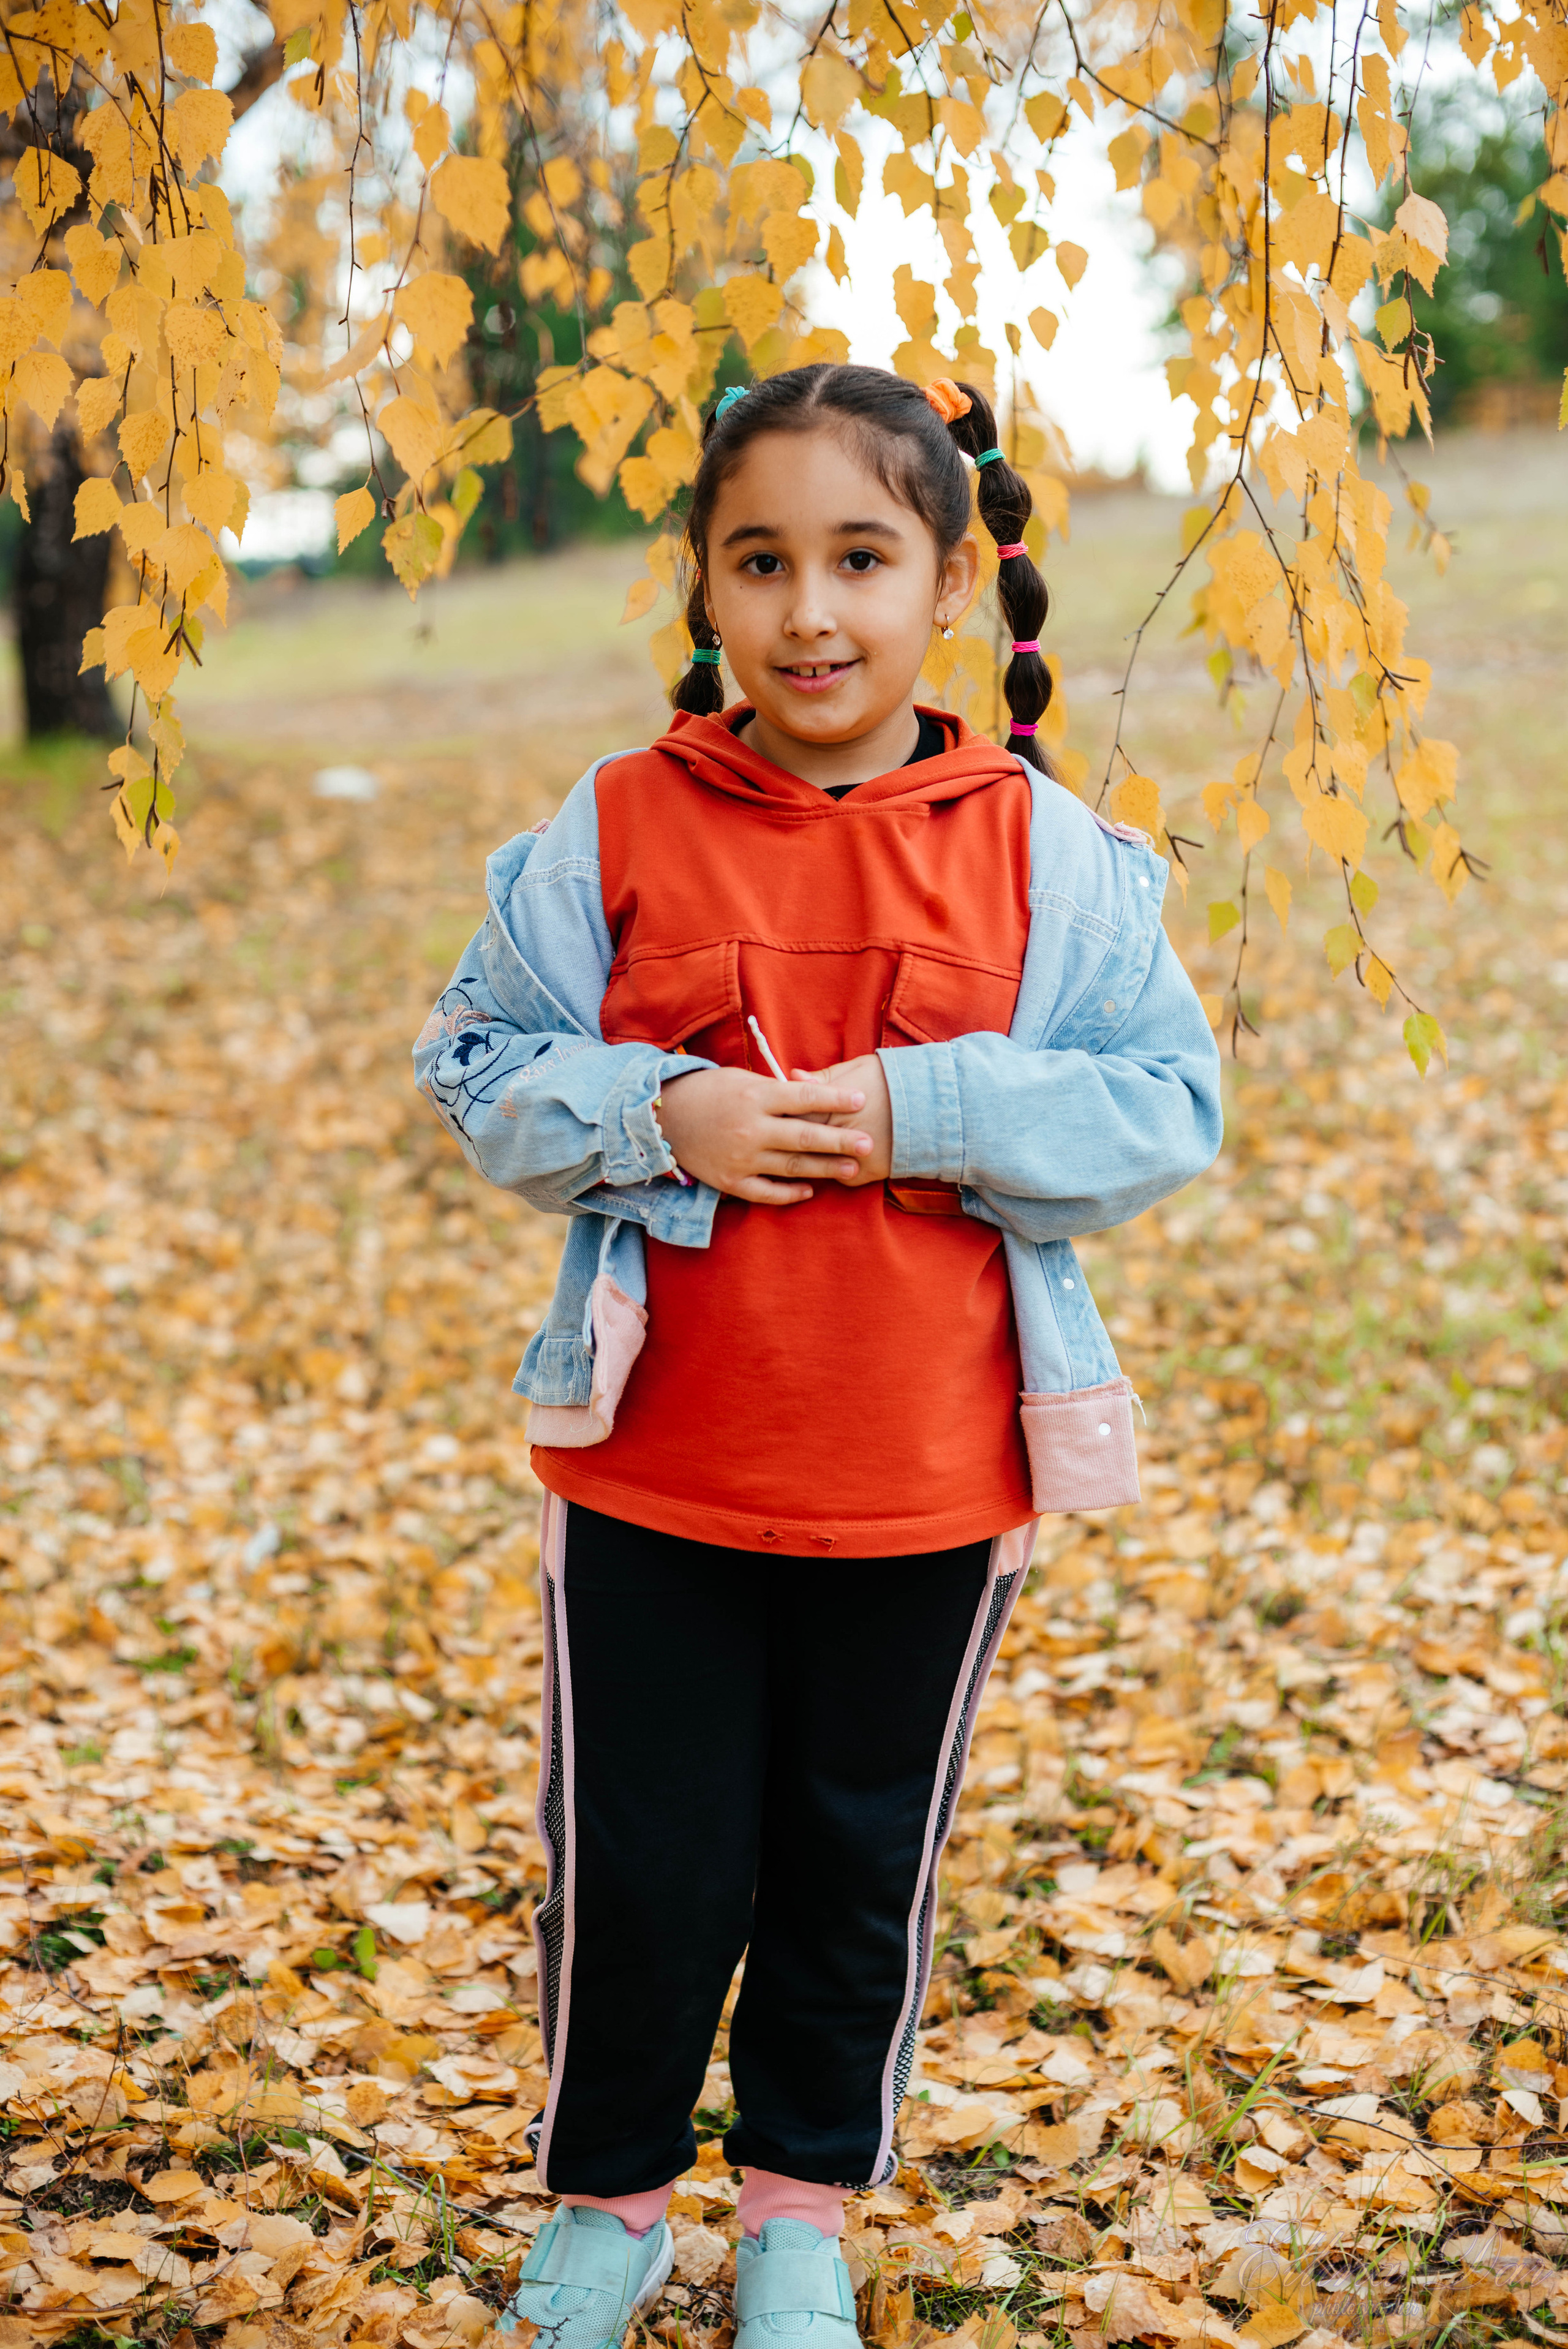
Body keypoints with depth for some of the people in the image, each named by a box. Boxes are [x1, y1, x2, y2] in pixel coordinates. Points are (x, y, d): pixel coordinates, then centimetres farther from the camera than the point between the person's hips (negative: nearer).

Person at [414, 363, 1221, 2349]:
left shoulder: (1047, 850, -4)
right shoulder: (615, 830, -4)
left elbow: (1170, 1109, -4)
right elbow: (478, 1070, 1)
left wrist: (922, 1110, -18)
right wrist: (658, 1115, -18)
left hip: (933, 1476, 1)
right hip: (651, 1467, 0)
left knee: (865, 1870, 16)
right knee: (638, 1870, 9)